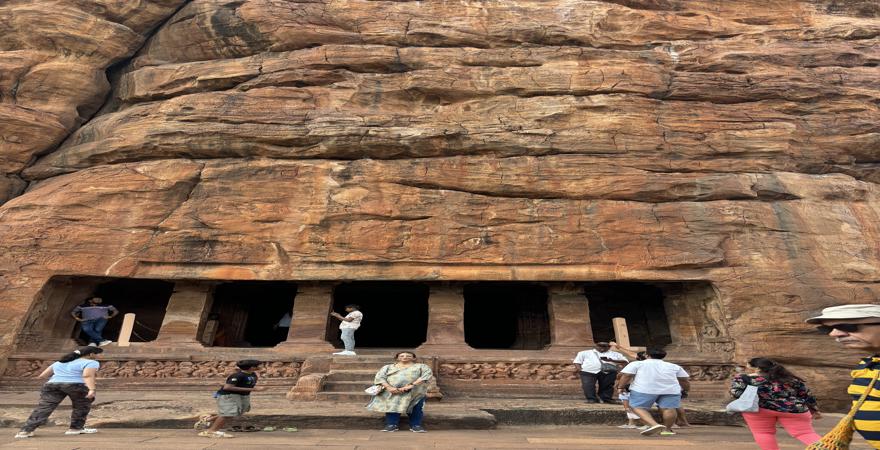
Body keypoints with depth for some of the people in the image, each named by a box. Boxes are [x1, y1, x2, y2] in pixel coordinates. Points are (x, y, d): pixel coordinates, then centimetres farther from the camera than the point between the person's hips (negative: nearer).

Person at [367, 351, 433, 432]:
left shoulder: (421, 366, 15)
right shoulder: (388, 367, 22)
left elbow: (427, 375, -4)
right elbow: (379, 377, 6)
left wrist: (411, 385, -18)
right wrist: (389, 388, -13)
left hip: (414, 392, -1)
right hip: (392, 391, 1)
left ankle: (416, 425, -12)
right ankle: (392, 424, -17)